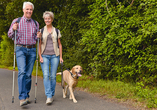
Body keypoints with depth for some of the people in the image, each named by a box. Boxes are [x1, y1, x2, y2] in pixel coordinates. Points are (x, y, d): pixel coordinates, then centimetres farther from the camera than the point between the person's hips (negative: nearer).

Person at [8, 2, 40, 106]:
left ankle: (27, 95, 15)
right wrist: (13, 29, -11)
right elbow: (10, 35, 9)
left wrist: (38, 37, -2)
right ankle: (22, 98, -17)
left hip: (32, 50, 3)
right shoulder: (16, 21, 6)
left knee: (29, 74, 3)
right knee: (22, 72, -16)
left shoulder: (36, 23, 14)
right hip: (21, 49, -3)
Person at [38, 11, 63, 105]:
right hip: (44, 56, 0)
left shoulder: (57, 31, 10)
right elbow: (39, 44, 7)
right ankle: (48, 97, -15)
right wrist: (40, 56, -4)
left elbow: (59, 44, 12)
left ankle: (52, 95, 15)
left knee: (53, 76, 0)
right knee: (46, 75, -13)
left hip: (54, 55, 1)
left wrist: (61, 57, 6)